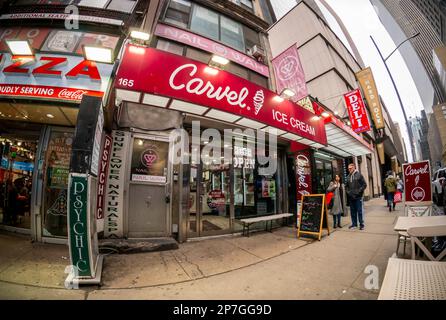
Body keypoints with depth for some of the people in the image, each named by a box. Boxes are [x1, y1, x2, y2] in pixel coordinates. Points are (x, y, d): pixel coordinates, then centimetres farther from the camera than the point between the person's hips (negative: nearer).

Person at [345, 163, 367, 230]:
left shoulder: (359, 175, -2)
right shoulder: (348, 176, 10)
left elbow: (364, 184, -5)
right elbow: (346, 186, 19)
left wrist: (358, 191, -12)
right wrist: (348, 191, 4)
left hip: (358, 196, -4)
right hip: (351, 197, 4)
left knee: (359, 211, 1)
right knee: (352, 211, 10)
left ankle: (361, 224, 12)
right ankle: (354, 224, 20)